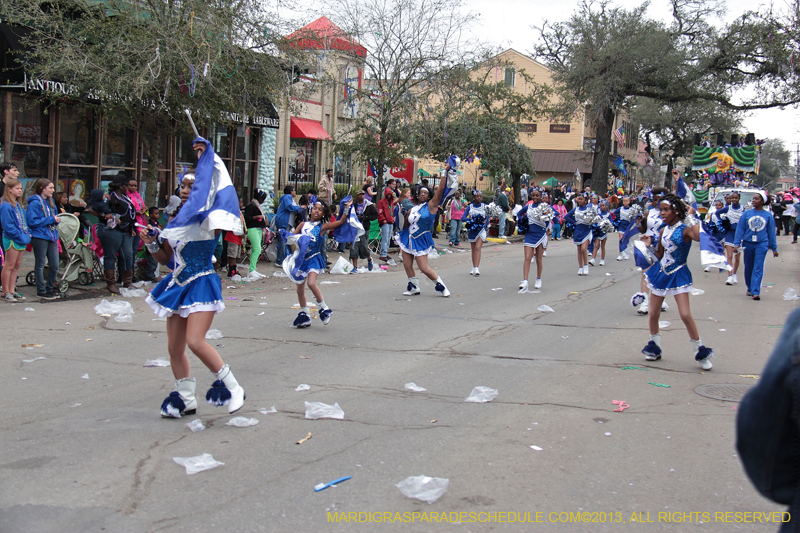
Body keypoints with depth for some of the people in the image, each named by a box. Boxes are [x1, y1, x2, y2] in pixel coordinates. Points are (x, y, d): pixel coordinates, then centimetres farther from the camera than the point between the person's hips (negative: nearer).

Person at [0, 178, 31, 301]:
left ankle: (12, 291, 19)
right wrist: (19, 236, -18)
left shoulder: (18, 204, 14)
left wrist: (27, 233, 4)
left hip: (21, 239, 8)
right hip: (11, 239, -8)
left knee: (17, 265, 12)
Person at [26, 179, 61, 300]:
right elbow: (32, 221, -17)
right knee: (40, 265, 2)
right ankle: (41, 291, 9)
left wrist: (57, 219, 2)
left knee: (54, 265, 8)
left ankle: (50, 288, 22)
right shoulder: (34, 203, -11)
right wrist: (51, 219, -18)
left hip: (52, 236, 8)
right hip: (40, 237, -8)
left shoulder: (51, 201, 15)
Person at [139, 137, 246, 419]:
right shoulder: (177, 223, 12)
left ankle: (232, 388, -7)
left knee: (195, 341, -21)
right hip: (178, 286, 7)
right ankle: (185, 399, 23)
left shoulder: (207, 222, -6)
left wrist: (206, 155, -11)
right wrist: (152, 242, 1)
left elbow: (211, 188, -16)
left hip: (201, 284, -7)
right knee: (174, 348, 8)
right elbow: (165, 258, 18)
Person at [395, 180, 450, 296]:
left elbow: (441, 189, -13)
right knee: (407, 265, 7)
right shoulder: (412, 209, 7)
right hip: (409, 238, 6)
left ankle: (440, 286, 8)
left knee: (424, 268, -8)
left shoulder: (431, 206, -6)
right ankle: (414, 287, 24)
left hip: (421, 240, -5)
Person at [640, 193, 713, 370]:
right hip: (661, 273, 6)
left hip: (678, 275, -6)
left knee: (685, 315, -13)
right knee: (653, 314, 8)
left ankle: (700, 353, 2)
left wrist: (692, 217, -28)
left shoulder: (685, 229, -14)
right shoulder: (663, 231, 5)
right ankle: (654, 348, 28)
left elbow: (699, 236, -38)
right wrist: (649, 245, -3)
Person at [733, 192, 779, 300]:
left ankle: (755, 292, -14)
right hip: (748, 243, 2)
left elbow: (771, 232, 8)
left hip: (762, 244, -2)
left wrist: (774, 248, 9)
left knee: (758, 269, -9)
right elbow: (740, 229, 4)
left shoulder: (768, 216, 2)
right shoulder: (746, 214, 2)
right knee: (748, 268, 11)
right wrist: (737, 243, -4)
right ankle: (749, 288, 29)